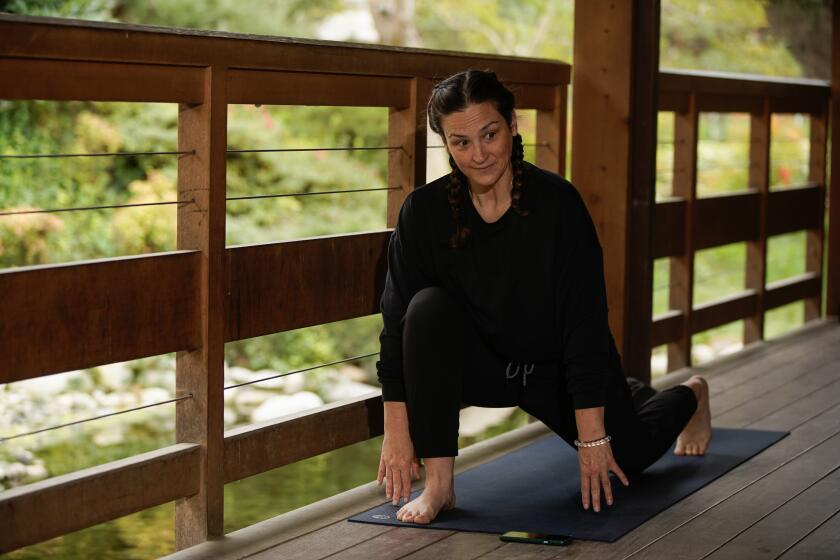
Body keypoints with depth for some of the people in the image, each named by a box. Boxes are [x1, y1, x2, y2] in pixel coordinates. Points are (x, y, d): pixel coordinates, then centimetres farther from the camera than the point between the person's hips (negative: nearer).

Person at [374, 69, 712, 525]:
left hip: (558, 365, -1)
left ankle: (689, 395, 50)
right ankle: (438, 483, -23)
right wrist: (397, 431, -22)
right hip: (485, 360, 1)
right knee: (429, 308, -31)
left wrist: (592, 435, -28)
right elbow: (398, 322, -18)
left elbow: (585, 322, -27)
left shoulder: (558, 202, -28)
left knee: (624, 459, 15)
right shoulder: (423, 211, -20)